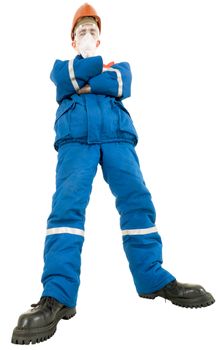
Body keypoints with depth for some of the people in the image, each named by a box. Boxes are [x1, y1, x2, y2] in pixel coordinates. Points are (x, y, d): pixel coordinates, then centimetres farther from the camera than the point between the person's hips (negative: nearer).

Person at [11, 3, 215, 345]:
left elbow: (121, 86, 4)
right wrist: (94, 60, 14)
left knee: (137, 199, -14)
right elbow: (73, 76, 3)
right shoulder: (61, 65, 30)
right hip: (75, 137, -1)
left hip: (117, 135, 2)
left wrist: (84, 86, 4)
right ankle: (57, 296, -29)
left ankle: (154, 279, -5)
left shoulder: (118, 64, 30)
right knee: (68, 203, -22)